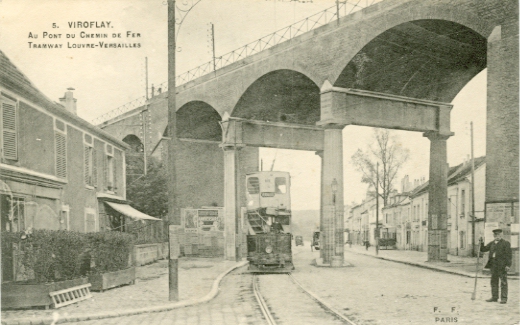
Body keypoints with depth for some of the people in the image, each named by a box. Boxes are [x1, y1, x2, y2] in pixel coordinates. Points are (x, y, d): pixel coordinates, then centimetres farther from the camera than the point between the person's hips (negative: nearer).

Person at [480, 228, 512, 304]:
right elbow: (483, 249, 13)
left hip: (502, 265, -6)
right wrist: (481, 243, -4)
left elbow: (508, 255, -8)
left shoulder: (506, 243, -2)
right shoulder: (492, 243, 15)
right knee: (494, 281, 9)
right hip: (493, 265, 6)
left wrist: (508, 265, -15)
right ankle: (494, 297, 15)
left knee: (503, 282, -2)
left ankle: (504, 298, 1)